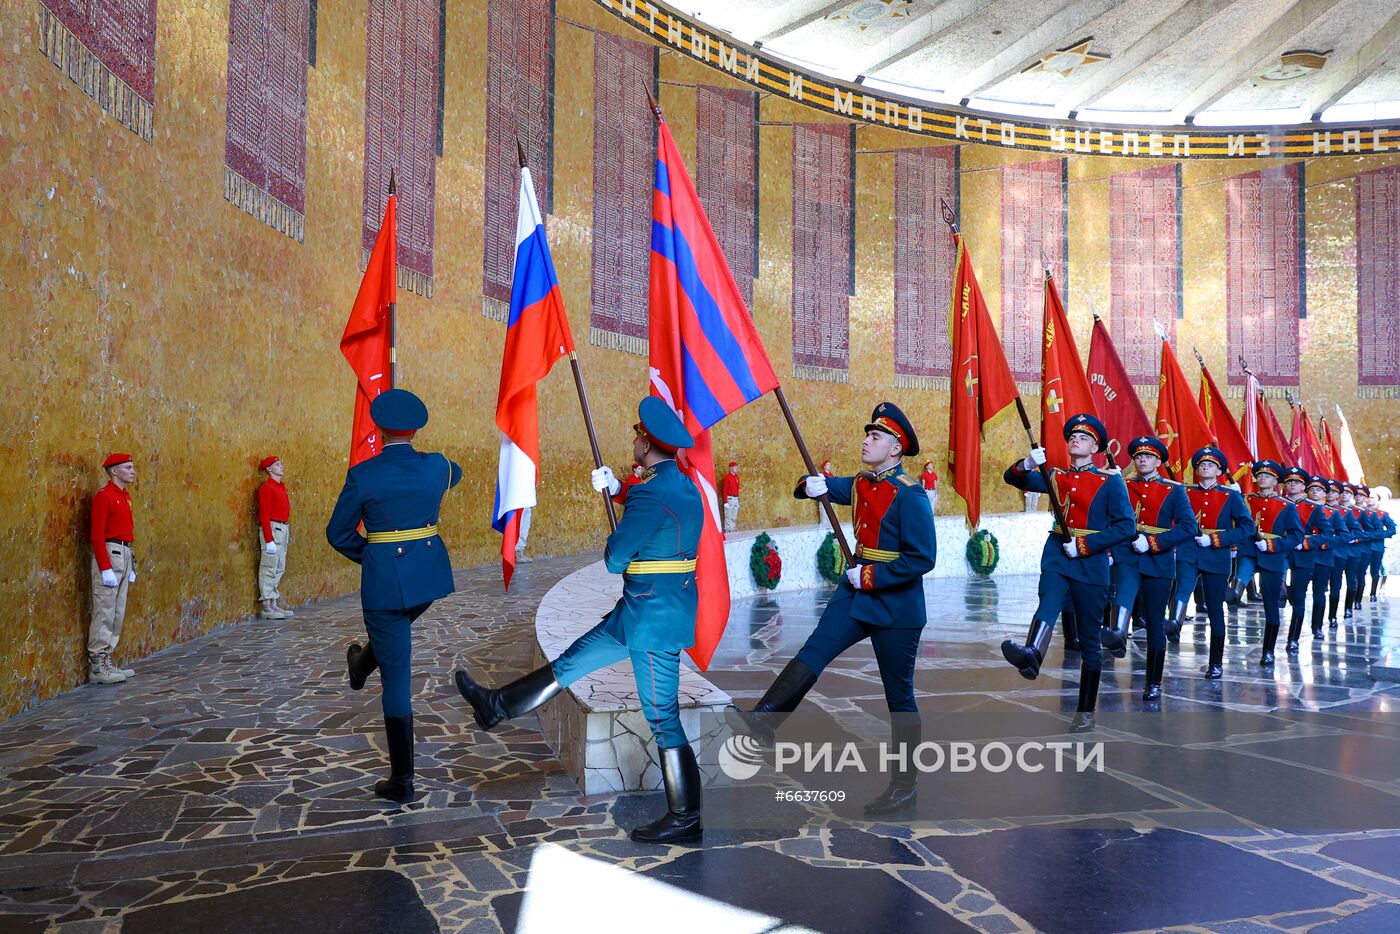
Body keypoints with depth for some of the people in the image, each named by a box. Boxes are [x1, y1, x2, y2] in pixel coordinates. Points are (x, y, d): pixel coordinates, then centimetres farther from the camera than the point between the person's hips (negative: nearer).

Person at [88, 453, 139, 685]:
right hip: (109, 554, -9)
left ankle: (107, 661, 17)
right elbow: (97, 534, -15)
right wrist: (106, 568, -20)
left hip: (125, 555, 9)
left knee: (118, 613, 10)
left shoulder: (125, 496, 17)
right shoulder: (104, 495, -9)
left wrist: (130, 566, 20)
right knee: (104, 612, -6)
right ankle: (97, 667, -2)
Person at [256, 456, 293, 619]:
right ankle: (267, 607, -1)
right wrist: (269, 540, -19)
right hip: (272, 528, -9)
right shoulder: (266, 487, -9)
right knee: (269, 568, -5)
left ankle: (275, 604, 18)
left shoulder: (281, 486, 17)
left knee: (280, 569, 12)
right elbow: (264, 515, -15)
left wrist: (288, 533, 14)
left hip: (283, 529, 9)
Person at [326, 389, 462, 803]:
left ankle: (402, 781, 11)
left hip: (385, 579, -3)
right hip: (431, 575, 3)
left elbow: (339, 534, -2)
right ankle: (361, 667, 66)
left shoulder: (363, 475, -11)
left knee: (396, 679, 4)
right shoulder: (438, 467, -3)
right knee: (394, 630, 38)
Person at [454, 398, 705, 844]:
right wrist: (617, 490, 26)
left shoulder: (651, 494, -21)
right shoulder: (684, 485, 8)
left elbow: (614, 559, -17)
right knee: (571, 662, 18)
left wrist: (613, 544, 5)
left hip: (653, 621, -10)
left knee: (663, 720, 3)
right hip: (642, 613, 10)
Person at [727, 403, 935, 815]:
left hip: (896, 605, -7)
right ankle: (763, 719, -20)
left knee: (899, 696, 4)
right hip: (857, 592, 7)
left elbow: (923, 558, -22)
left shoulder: (909, 495, -17)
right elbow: (825, 487, 17)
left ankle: (905, 785, 17)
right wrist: (811, 485, -7)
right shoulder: (861, 484, 7)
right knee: (814, 650, -11)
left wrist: (871, 576, -20)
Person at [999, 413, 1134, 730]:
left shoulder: (1111, 481, 1)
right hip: (1057, 556, 2)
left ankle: (1085, 712, 15)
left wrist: (1084, 545, -16)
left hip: (1090, 563, -2)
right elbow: (1013, 478, 4)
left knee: (1090, 638, 6)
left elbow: (1126, 526, -7)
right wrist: (1028, 463, -18)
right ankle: (1031, 655, -58)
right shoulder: (1056, 476, 11)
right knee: (1048, 605, -30)